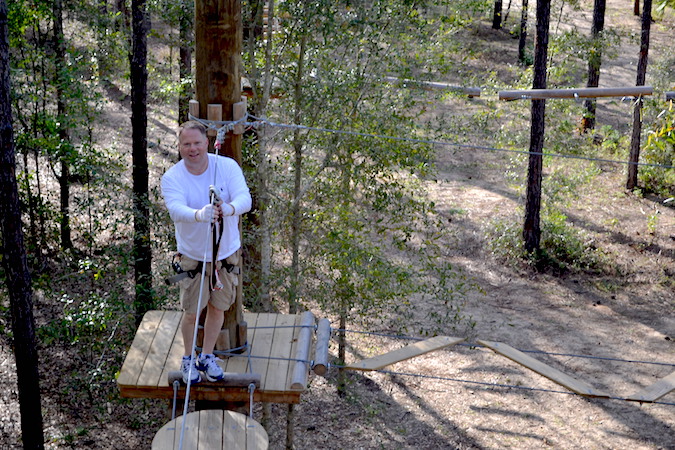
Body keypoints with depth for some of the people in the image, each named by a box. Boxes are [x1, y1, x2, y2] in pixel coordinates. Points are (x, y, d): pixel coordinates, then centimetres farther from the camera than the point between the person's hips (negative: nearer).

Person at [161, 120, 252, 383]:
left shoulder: (228, 166, -12)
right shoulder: (172, 177, -16)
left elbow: (245, 199, -26)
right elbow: (176, 209, -35)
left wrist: (229, 208, -50)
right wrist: (199, 215, -57)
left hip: (226, 253, 2)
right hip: (193, 255, -2)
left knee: (218, 308, 16)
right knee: (192, 312, 6)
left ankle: (207, 356, 38)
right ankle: (189, 358, 32)